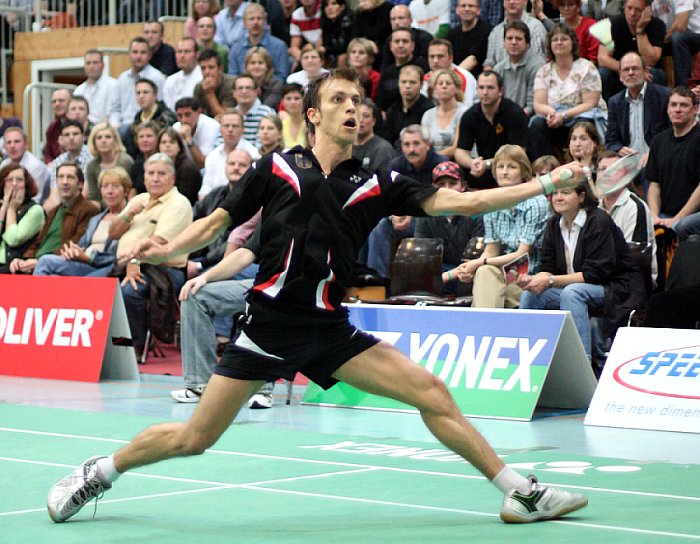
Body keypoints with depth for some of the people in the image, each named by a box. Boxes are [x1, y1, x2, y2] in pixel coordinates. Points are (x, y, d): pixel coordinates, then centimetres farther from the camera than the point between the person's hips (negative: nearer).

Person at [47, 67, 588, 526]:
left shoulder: (377, 185, 6)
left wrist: (545, 183, -8)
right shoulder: (277, 167, 3)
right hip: (269, 319, -2)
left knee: (432, 393, -8)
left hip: (329, 329, 2)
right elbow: (217, 221, 8)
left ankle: (520, 492, 1)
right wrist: (168, 248, -11)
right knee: (194, 438, -2)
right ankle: (99, 472, 22)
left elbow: (457, 201, -2)